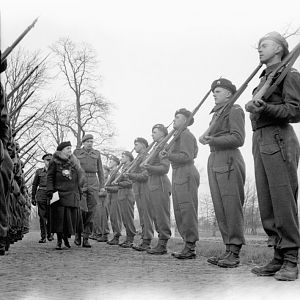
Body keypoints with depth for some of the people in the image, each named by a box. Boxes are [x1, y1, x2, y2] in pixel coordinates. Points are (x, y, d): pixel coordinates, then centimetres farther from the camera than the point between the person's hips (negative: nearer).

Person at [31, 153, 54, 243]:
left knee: (50, 216, 1)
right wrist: (33, 197, 11)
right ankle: (43, 236, 1)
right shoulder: (39, 171, 10)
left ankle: (49, 234, 21)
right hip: (41, 195, 0)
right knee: (42, 216, -3)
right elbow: (34, 185, 14)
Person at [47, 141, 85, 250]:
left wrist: (80, 191, 15)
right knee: (60, 216, -5)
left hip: (73, 193, 4)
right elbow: (50, 177, 1)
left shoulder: (74, 162, 15)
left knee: (73, 216, 0)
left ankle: (66, 236, 22)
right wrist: (50, 190, -8)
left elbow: (80, 177, 19)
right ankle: (59, 240, 7)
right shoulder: (55, 162, 2)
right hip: (59, 193, -4)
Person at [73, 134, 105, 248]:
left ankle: (86, 239, 4)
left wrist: (102, 186, 6)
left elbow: (100, 170, 14)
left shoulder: (96, 153, 12)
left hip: (93, 184, 2)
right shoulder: (77, 152, 8)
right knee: (82, 210, -14)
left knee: (91, 212, -2)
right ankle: (78, 234, 8)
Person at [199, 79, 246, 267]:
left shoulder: (234, 110, 0)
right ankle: (228, 249, 10)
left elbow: (238, 139, -11)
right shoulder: (217, 113, 25)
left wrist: (212, 140, -16)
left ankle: (234, 253, -5)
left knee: (232, 207, -8)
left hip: (229, 160, -9)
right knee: (220, 208, 6)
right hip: (214, 160, 9)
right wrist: (206, 139, 3)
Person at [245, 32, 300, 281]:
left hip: (279, 139, -8)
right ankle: (278, 258, 12)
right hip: (260, 140, 8)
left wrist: (265, 108, -19)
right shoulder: (263, 78, 24)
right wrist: (253, 106, 7)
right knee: (266, 204, 6)